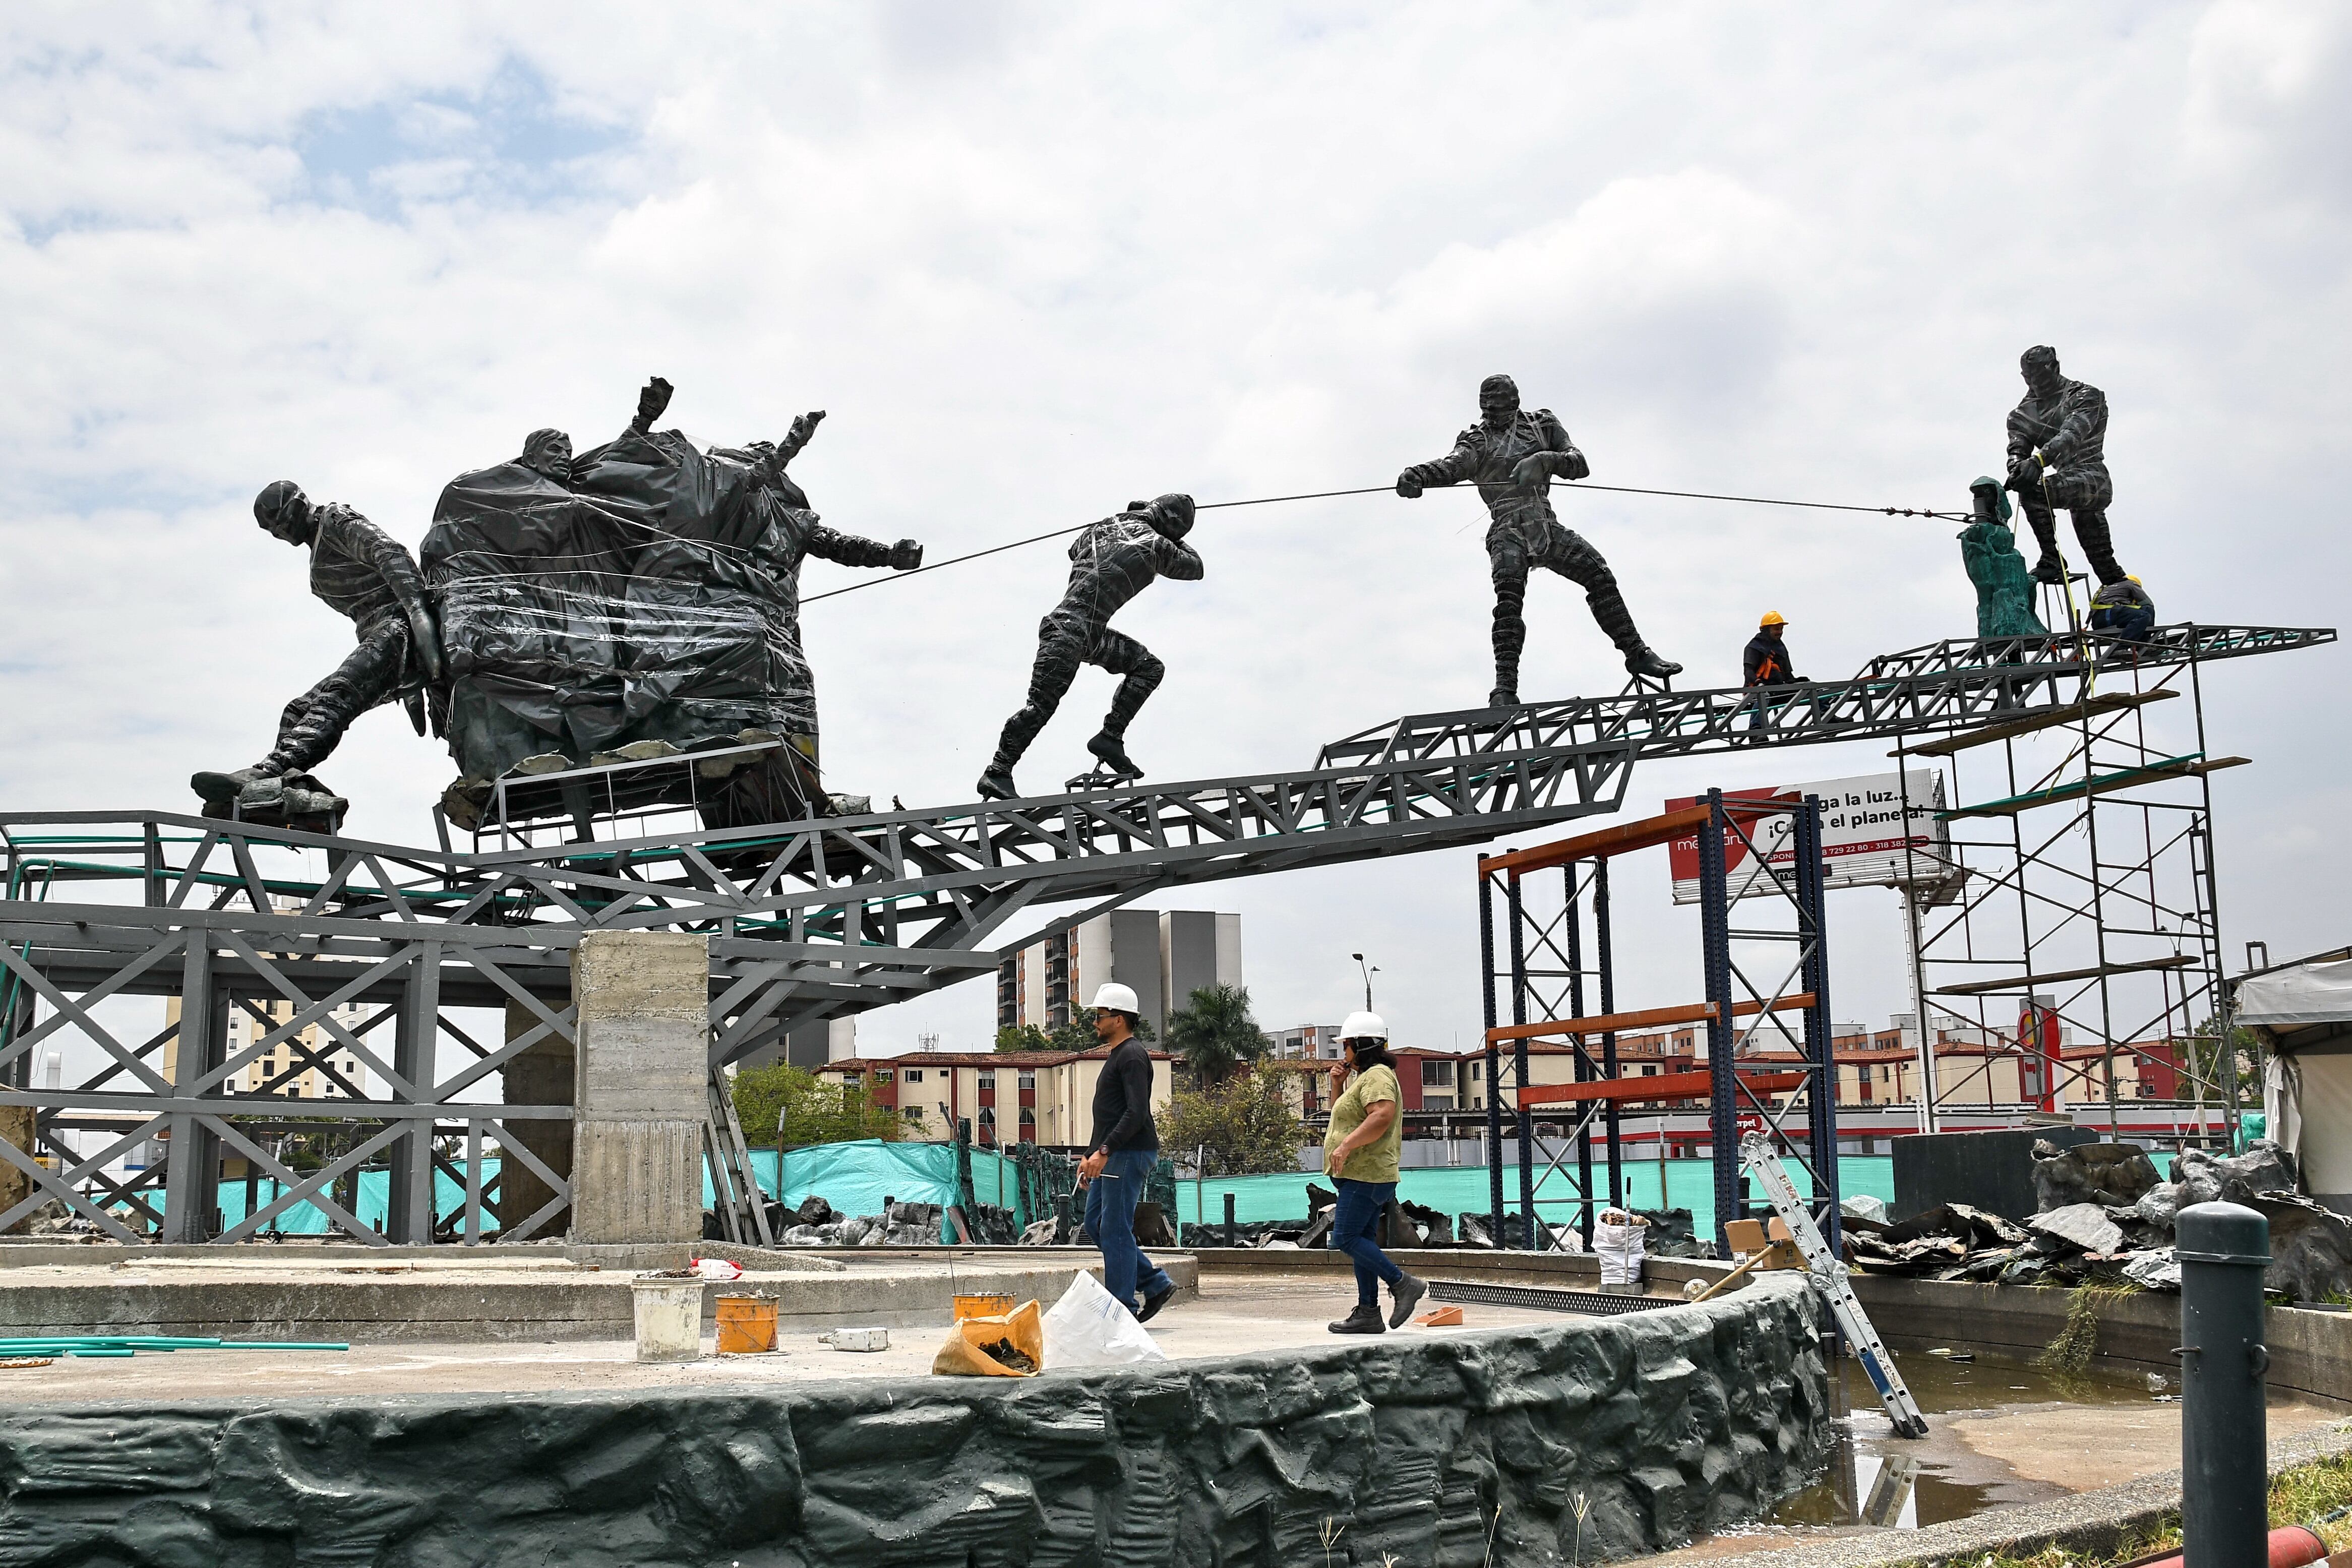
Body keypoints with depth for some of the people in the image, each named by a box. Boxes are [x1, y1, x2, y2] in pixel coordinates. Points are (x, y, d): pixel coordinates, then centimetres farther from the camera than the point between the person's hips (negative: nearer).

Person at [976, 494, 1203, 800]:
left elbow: (1074, 551, 36)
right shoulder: (1155, 545, -6)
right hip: (1071, 628, -9)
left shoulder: (1101, 528, 14)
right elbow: (1195, 568, 11)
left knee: (1149, 667, 9)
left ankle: (1110, 738, 5)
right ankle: (997, 773, -7)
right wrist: (1177, 543, 27)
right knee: (1042, 704, -11)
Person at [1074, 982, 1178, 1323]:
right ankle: (1156, 1283, 15)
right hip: (1111, 1157, 11)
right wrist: (1090, 1156, 24)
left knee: (1115, 1230, -8)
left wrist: (1104, 1151, -29)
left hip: (1130, 1155, -11)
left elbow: (1136, 1113, -24)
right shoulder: (1117, 1056, 21)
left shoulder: (1132, 1056, -13)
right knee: (1096, 1225, 11)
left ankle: (1122, 1310, -2)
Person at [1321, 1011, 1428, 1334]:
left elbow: (1382, 1116, -30)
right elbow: (1343, 1114, 33)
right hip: (1365, 1175, 11)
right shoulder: (1366, 1077, 22)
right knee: (1363, 1241, 9)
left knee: (1346, 1239, -13)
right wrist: (1337, 1084, 17)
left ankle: (1403, 1284, -11)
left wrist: (1346, 1145, -32)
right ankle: (1368, 1313, 9)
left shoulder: (1377, 1076, -13)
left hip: (1366, 1176, -11)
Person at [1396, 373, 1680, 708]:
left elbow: (1580, 464, 4)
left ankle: (1636, 652, 3)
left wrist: (1545, 461, -18)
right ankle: (1505, 689, -32)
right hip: (1508, 529, -3)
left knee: (1599, 575, -10)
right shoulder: (1477, 439, 10)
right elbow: (1454, 465, -11)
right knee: (1509, 596, -24)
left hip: (1547, 526, 3)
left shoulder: (1542, 424, 15)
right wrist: (1419, 475, -35)